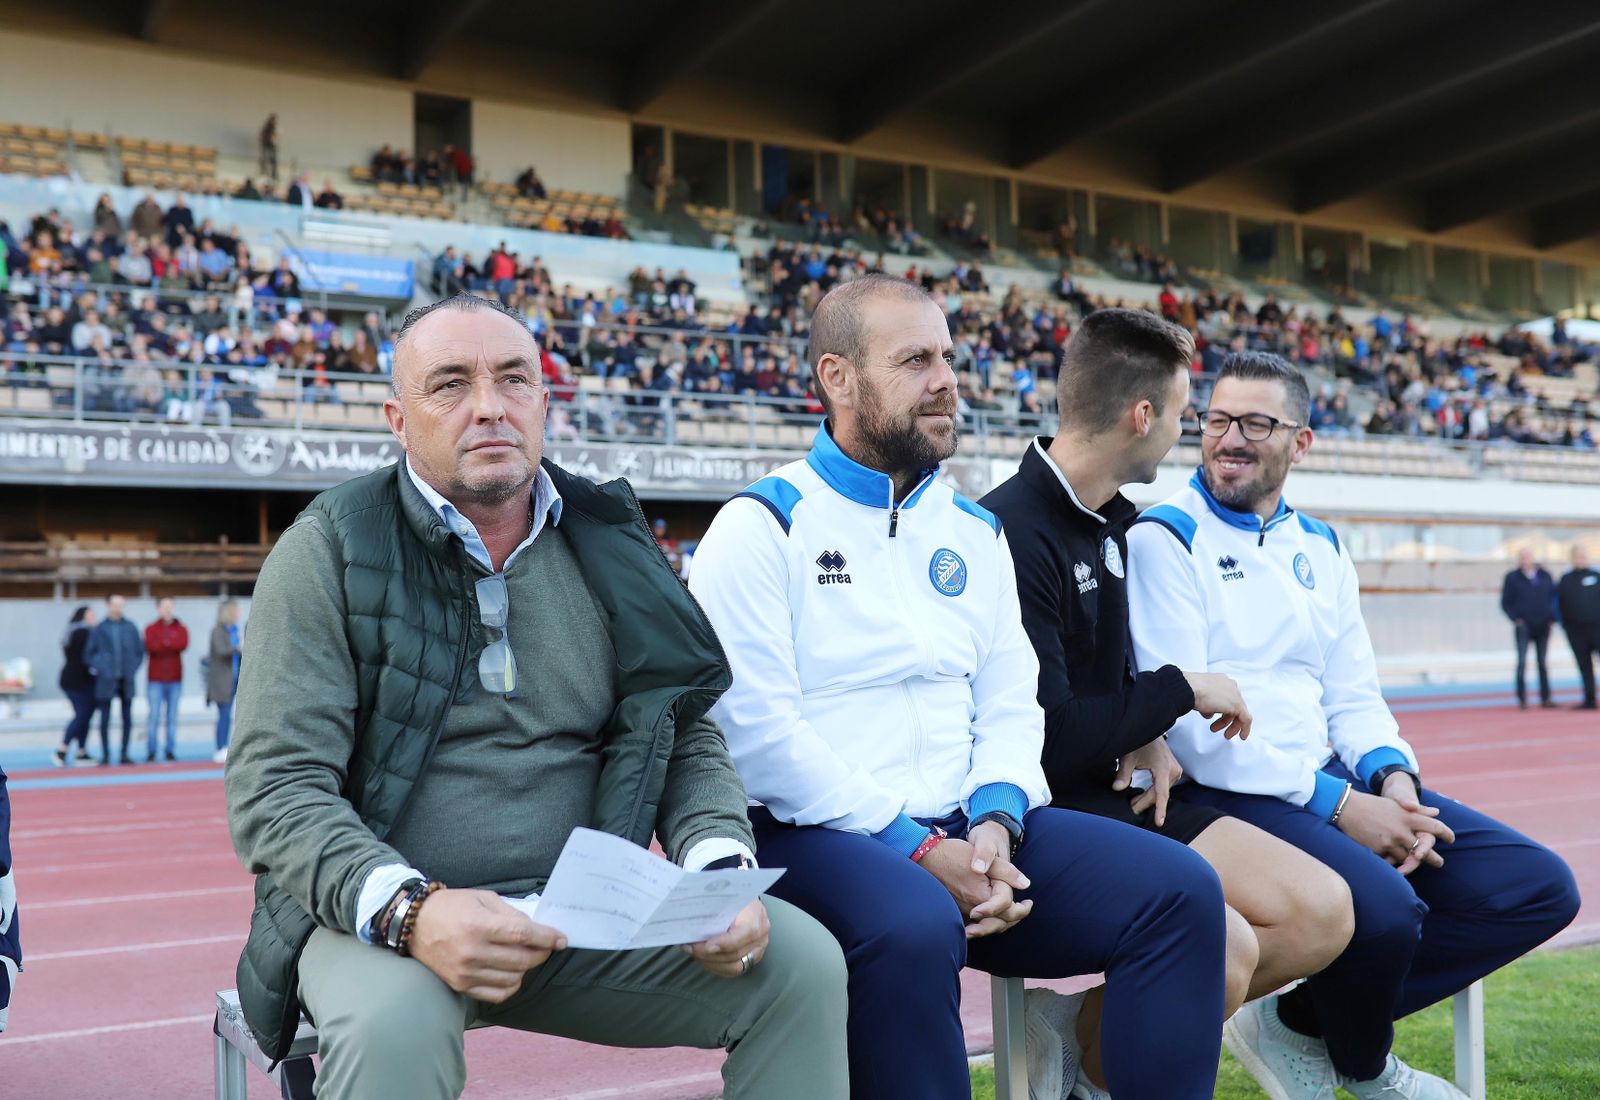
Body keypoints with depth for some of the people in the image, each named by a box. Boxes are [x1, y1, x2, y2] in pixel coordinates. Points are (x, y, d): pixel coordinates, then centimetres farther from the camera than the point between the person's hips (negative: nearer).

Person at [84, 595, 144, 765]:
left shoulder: (131, 628, 6)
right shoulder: (100, 629, 3)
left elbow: (140, 651, 11)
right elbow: (88, 654, 7)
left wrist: (133, 668, 1)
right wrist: (99, 668, -4)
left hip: (126, 680, 2)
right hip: (106, 680, -1)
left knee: (127, 718, 3)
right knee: (105, 718, 1)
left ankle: (124, 754, 10)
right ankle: (105, 755, 7)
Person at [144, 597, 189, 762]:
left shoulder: (181, 629, 10)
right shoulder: (151, 629, 7)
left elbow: (183, 644, -10)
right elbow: (150, 647, -11)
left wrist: (162, 644, -10)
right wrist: (172, 646, -9)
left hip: (175, 679, 1)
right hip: (155, 679, -1)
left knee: (172, 717, 2)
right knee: (154, 717, -5)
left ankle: (171, 751, 5)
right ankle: (150, 752, -1)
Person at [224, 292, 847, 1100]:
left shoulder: (608, 547, 8)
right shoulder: (329, 552, -4)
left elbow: (689, 740, 11)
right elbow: (274, 790, -10)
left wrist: (720, 869, -9)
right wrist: (408, 909, -28)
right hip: (379, 916, -3)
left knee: (803, 964, -15)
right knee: (394, 1020, -37)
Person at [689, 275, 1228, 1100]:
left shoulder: (974, 532, 16)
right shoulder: (762, 528, -4)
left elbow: (1010, 701, 13)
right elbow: (756, 728, -14)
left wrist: (995, 819, -8)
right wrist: (918, 851, -17)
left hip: (967, 833, 6)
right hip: (818, 837, -6)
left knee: (1180, 888, -11)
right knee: (914, 927, -37)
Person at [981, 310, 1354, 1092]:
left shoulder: (1107, 521, 11)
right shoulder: (1013, 534, -19)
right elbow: (1050, 739, -22)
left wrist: (1150, 737, 0)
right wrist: (1181, 691, -10)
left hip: (1114, 792, 9)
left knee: (1323, 912, -3)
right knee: (1219, 944, -28)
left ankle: (1106, 1021, 3)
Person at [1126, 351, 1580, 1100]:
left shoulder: (1320, 548, 17)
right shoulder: (1165, 539, -5)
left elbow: (1353, 695, 17)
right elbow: (1184, 721, -14)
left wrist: (1391, 778, -7)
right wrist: (1337, 805, -17)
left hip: (1331, 779, 8)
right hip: (1228, 792, -7)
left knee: (1542, 889, -2)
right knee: (1386, 911, -32)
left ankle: (1302, 1021, 5)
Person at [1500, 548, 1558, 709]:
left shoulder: (1544, 576, 8)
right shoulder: (1512, 578, 0)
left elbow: (1554, 596, 15)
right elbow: (1505, 602, 3)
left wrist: (1552, 616, 3)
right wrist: (1515, 619, -8)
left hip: (1543, 627, 3)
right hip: (1524, 627, -3)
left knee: (1542, 662, 8)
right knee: (1522, 661, -10)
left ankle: (1545, 698, 13)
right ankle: (1522, 698, -6)